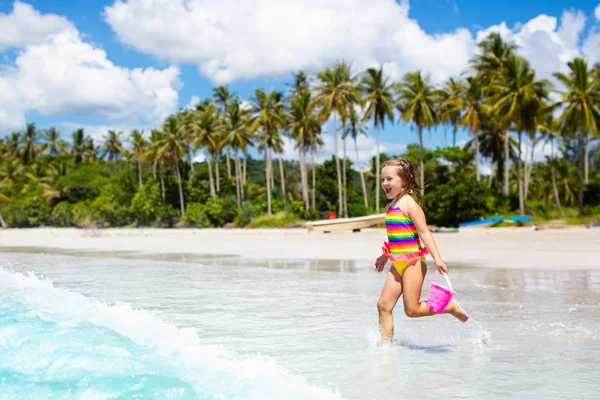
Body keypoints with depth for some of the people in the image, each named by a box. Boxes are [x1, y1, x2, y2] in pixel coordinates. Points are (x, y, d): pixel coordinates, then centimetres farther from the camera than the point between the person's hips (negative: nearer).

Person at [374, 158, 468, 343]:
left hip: (413, 262, -8)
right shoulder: (390, 206, 13)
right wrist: (384, 256, 35)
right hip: (398, 264, 8)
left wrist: (437, 258, -24)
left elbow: (424, 232, -16)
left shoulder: (409, 204, -11)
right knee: (384, 304, 0)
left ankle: (452, 307, 14)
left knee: (412, 310, -4)